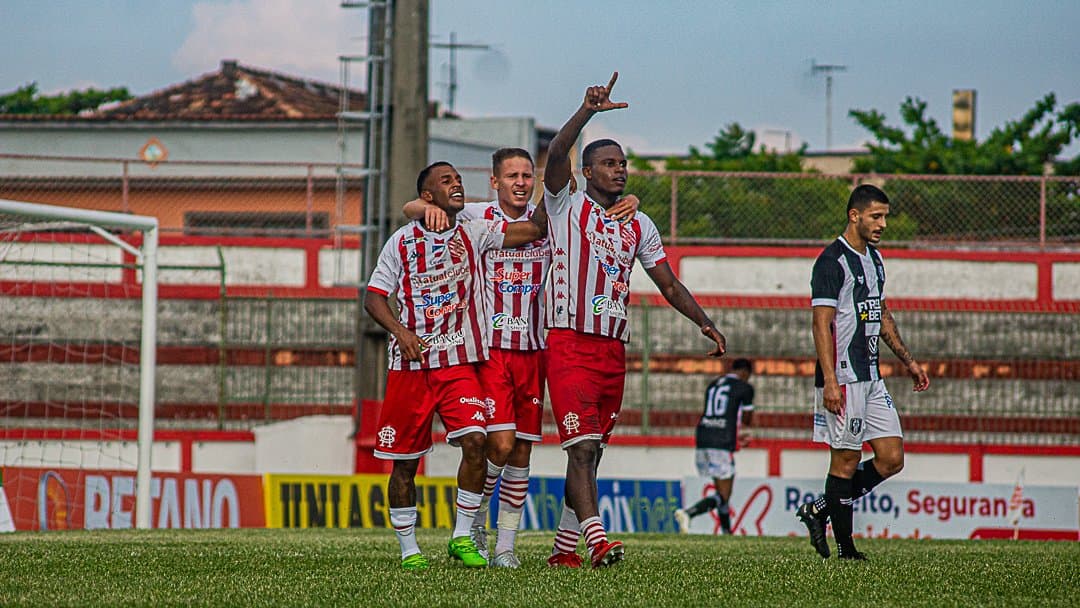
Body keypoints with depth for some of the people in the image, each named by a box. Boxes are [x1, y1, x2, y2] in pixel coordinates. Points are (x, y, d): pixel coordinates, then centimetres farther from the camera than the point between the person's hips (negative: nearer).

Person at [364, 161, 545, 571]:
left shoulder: (472, 235, 6)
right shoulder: (402, 241, 1)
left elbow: (535, 229, 0)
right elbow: (373, 297, 3)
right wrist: (400, 331, -13)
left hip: (460, 363, 1)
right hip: (410, 366, -1)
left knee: (475, 441, -17)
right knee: (405, 460, 3)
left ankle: (462, 538, -6)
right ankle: (408, 549, 15)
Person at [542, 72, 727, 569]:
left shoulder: (639, 226, 15)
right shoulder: (566, 207, 0)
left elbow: (668, 284, 18)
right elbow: (555, 158, -18)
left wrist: (704, 322, 4)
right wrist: (586, 112, -31)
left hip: (613, 349, 6)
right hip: (569, 344, -6)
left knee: (591, 454, 9)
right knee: (582, 447, -16)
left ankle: (564, 547, 17)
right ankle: (596, 540, -27)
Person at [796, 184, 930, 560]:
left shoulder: (874, 258, 16)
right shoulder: (833, 262, -11)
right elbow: (822, 324, -16)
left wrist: (907, 361, 26)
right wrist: (829, 381, -22)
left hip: (871, 379, 9)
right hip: (843, 379, -9)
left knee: (891, 459, 4)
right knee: (846, 461, -4)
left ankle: (820, 510, 15)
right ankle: (844, 546, 4)